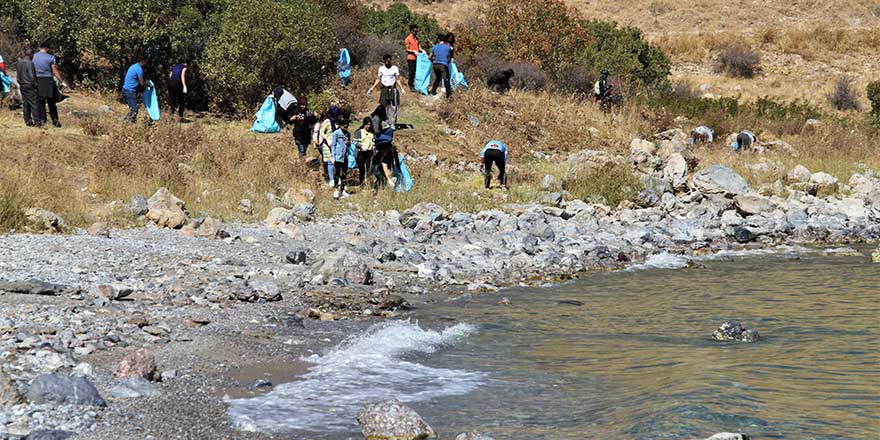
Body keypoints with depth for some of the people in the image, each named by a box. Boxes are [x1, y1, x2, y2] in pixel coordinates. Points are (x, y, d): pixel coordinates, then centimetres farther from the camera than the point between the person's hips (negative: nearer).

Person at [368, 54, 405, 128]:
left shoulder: (395, 68, 1)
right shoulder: (381, 68, 7)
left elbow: (397, 80, 2)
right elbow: (378, 80, 11)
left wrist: (401, 89, -8)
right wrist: (372, 88, 5)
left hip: (393, 89, -2)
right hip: (384, 89, 2)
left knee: (393, 107, -4)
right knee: (384, 107, 3)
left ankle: (393, 124, 1)